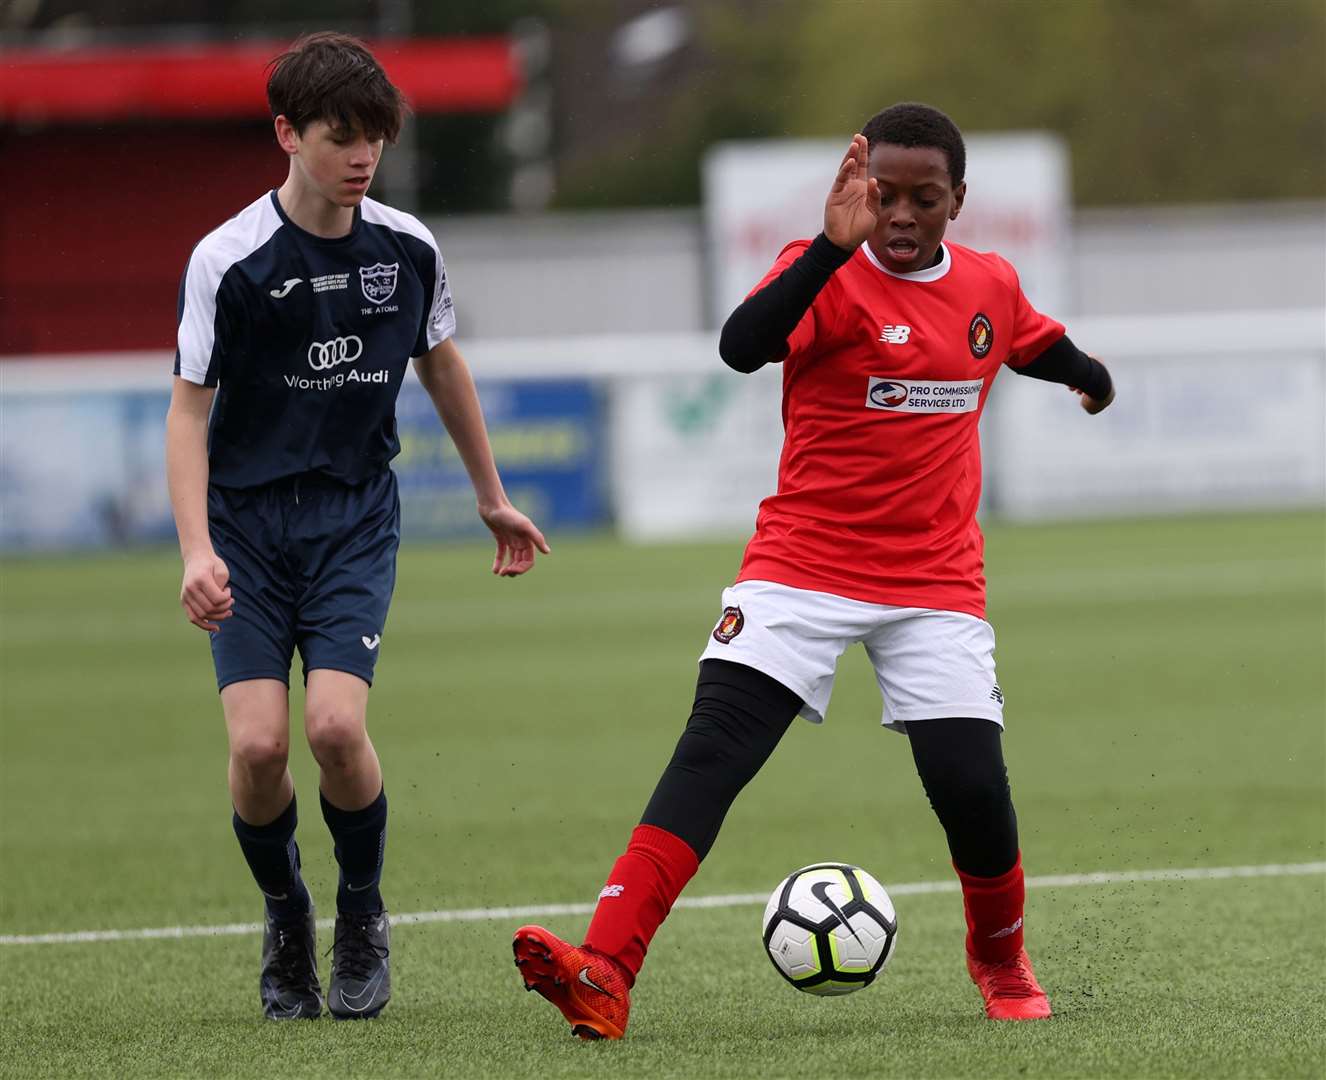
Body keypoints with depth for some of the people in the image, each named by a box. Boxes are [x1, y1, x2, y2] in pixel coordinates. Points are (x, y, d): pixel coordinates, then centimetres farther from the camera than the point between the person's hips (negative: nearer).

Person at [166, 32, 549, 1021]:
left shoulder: (408, 248, 0)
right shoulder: (231, 259, -11)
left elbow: (442, 365, 18)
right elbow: (190, 407, -7)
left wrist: (492, 496, 27)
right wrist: (197, 551, -18)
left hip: (356, 518, 1)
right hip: (249, 518, -1)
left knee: (336, 725, -19)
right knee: (258, 743, -15)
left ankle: (363, 915, 8)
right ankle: (284, 914, 15)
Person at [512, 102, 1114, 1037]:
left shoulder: (991, 288, 6)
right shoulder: (830, 276, -10)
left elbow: (1042, 346, 30)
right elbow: (742, 345, -32)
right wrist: (834, 246, -41)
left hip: (937, 586, 3)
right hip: (802, 567, -3)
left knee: (970, 780, -10)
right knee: (713, 747, -18)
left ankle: (1002, 960, 22)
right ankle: (605, 975, -26)